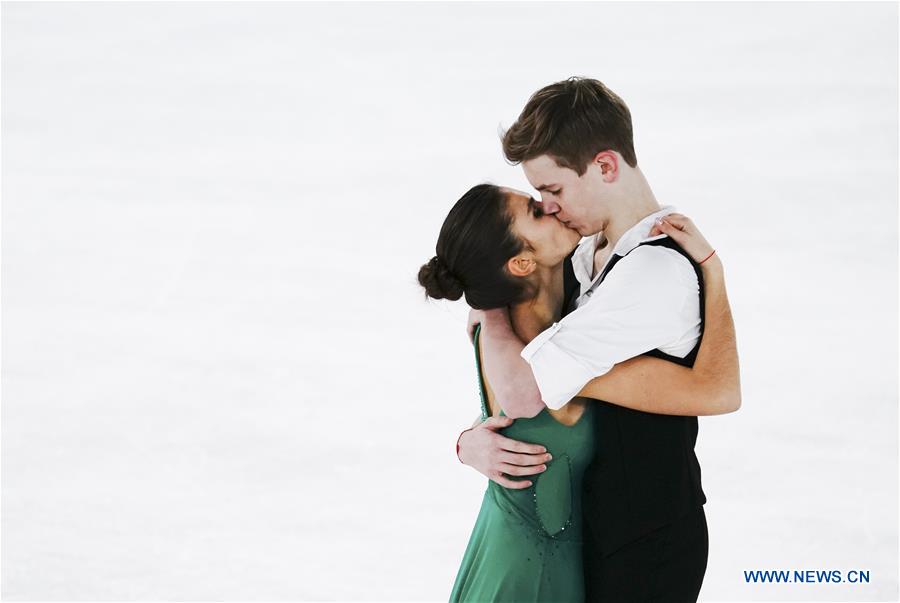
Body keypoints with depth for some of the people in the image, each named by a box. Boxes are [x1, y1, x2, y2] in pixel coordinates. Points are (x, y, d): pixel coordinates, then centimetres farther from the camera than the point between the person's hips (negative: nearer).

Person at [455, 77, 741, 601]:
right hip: (600, 521, 9)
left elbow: (521, 392, -29)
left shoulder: (658, 273, -26)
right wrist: (470, 438, -7)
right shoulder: (590, 254, 4)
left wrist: (488, 306, -11)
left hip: (646, 546, -9)